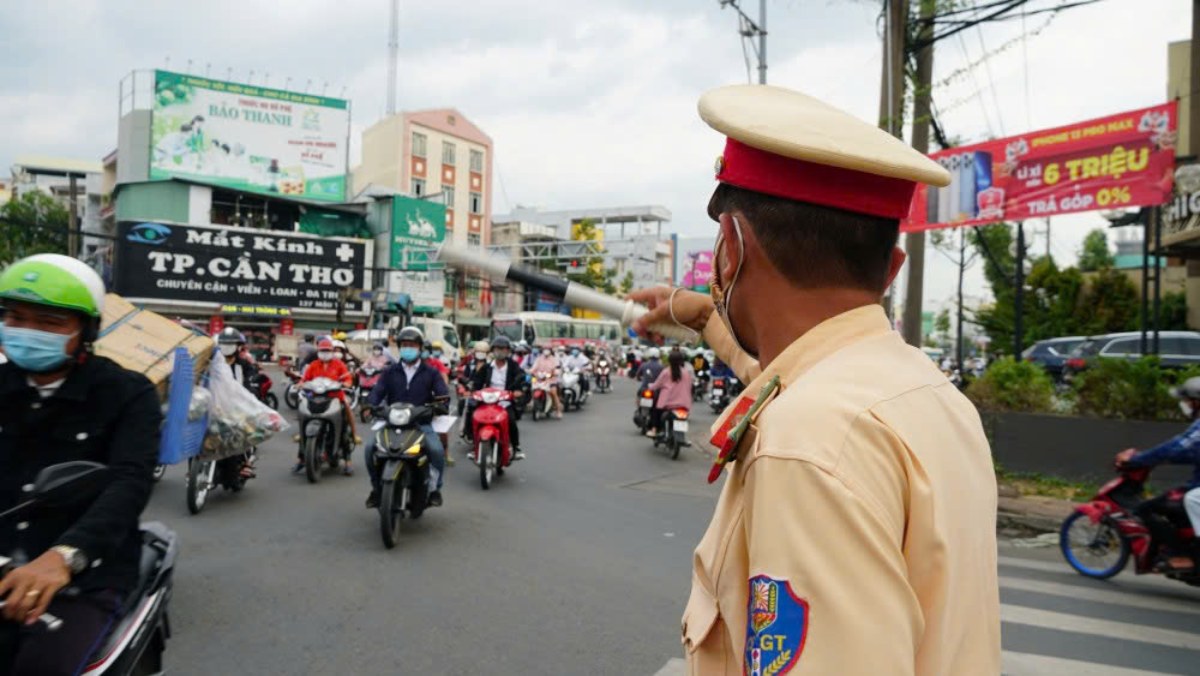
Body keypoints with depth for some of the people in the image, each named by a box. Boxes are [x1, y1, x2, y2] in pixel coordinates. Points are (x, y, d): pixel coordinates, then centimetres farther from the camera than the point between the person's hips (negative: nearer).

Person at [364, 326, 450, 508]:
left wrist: (439, 405, -24)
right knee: (370, 448, -19)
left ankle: (434, 487, -4)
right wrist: (370, 406, -18)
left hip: (421, 422, -2)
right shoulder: (390, 372, 15)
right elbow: (377, 391, 3)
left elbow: (444, 395, 0)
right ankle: (377, 487, 2)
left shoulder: (430, 372, 10)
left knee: (437, 450, -27)